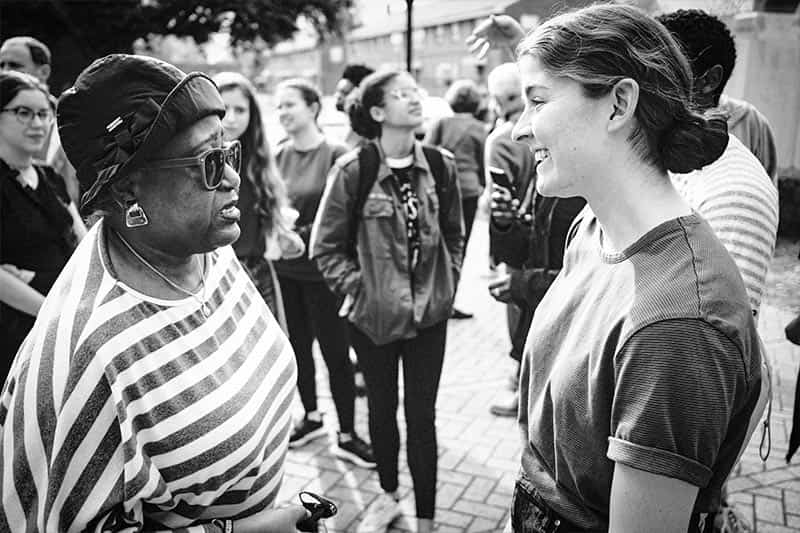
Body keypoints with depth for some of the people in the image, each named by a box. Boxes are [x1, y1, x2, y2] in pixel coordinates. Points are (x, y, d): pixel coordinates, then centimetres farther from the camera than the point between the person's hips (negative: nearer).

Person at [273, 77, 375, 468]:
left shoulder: (335, 156, -10)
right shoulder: (278, 156, 5)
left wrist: (307, 231, -16)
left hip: (321, 270, -5)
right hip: (284, 268, 6)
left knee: (335, 351, 3)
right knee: (298, 345, 17)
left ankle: (346, 436, 16)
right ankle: (311, 416, 36)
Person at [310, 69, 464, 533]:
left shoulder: (440, 165, -1)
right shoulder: (353, 170, -12)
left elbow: (454, 235, 11)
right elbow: (326, 246, -5)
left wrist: (448, 285, 3)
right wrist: (358, 287, -10)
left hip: (429, 313, 1)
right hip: (373, 314, -1)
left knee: (422, 415, 5)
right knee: (382, 407, 16)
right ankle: (389, 494, 40)